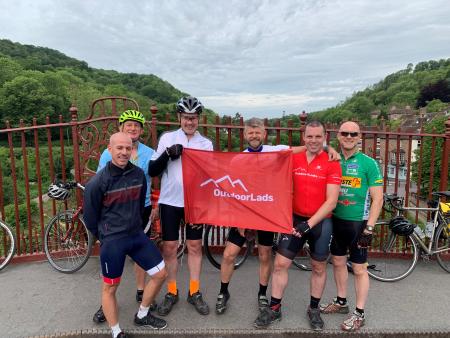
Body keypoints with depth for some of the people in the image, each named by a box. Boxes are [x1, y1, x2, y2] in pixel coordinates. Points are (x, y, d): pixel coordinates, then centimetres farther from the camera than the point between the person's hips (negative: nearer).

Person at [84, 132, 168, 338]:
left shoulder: (139, 174, -1)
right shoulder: (98, 182, -15)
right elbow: (90, 217, -4)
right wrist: (105, 237, 6)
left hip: (136, 235, 5)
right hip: (112, 240, -5)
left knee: (160, 274, 9)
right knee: (110, 288, 8)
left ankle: (142, 316, 32)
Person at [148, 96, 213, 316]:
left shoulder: (206, 144, 3)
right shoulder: (167, 138, -1)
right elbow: (152, 171, -3)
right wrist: (167, 154, -20)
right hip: (170, 201, -1)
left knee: (195, 246, 9)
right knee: (170, 247, 6)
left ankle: (194, 292, 24)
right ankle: (171, 292, 23)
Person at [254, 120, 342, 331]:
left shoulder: (332, 164, -9)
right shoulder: (293, 159, 0)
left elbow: (331, 201, -13)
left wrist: (309, 224, -17)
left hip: (320, 222, -2)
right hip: (295, 218, 2)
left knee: (319, 268, 13)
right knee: (280, 264, 2)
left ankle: (314, 309, 33)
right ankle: (274, 308, 19)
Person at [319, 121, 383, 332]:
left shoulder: (368, 163, -9)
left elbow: (377, 199, -10)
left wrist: (369, 229, -14)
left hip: (358, 223, -5)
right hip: (336, 220, 5)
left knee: (359, 268, 5)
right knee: (338, 262, 16)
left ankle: (359, 314, 19)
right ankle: (341, 302, 34)